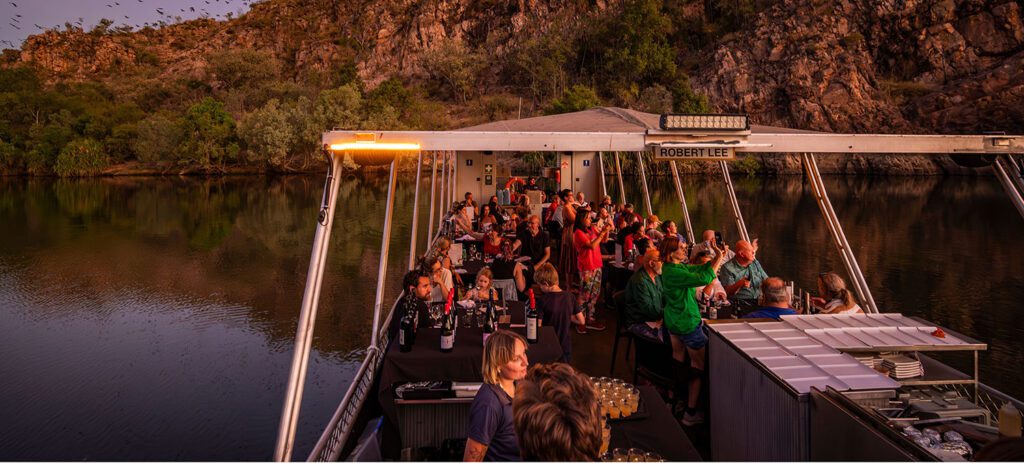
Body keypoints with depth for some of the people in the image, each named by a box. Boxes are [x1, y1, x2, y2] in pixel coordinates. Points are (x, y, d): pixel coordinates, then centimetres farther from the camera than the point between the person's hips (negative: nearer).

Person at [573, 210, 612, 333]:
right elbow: (592, 245, -21)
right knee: (585, 294, -3)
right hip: (586, 268, -8)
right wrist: (602, 232, -17)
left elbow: (604, 240, 15)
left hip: (597, 265, 8)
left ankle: (591, 319, 22)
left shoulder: (591, 229, 9)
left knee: (594, 294, 12)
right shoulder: (579, 232, -13)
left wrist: (606, 230, -2)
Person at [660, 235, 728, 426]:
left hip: (674, 321, 10)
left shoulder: (676, 267, 3)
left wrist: (718, 256, -7)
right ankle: (691, 413, 4)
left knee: (678, 356, 23)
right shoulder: (673, 272, -28)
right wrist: (719, 258, -23)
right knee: (700, 364, 1)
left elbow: (701, 269, 5)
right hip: (687, 323, -10)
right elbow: (704, 278, -34)